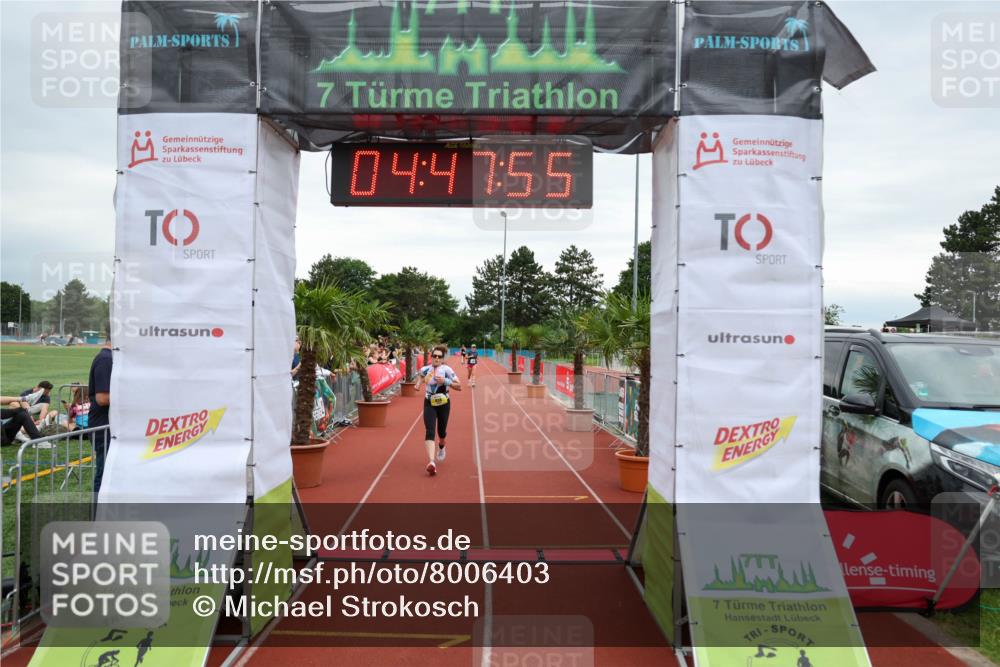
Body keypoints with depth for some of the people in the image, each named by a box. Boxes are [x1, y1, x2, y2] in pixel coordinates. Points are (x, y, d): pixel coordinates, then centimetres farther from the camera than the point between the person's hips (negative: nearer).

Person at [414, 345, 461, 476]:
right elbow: (420, 374, 21)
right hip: (429, 404, 1)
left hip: (443, 404, -1)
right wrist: (419, 383, 1)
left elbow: (459, 387, -15)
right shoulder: (425, 369, -5)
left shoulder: (447, 370, -14)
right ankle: (431, 462, -26)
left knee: (441, 432, 16)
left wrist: (445, 381, -28)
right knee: (429, 432, -16)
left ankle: (441, 446, 54)